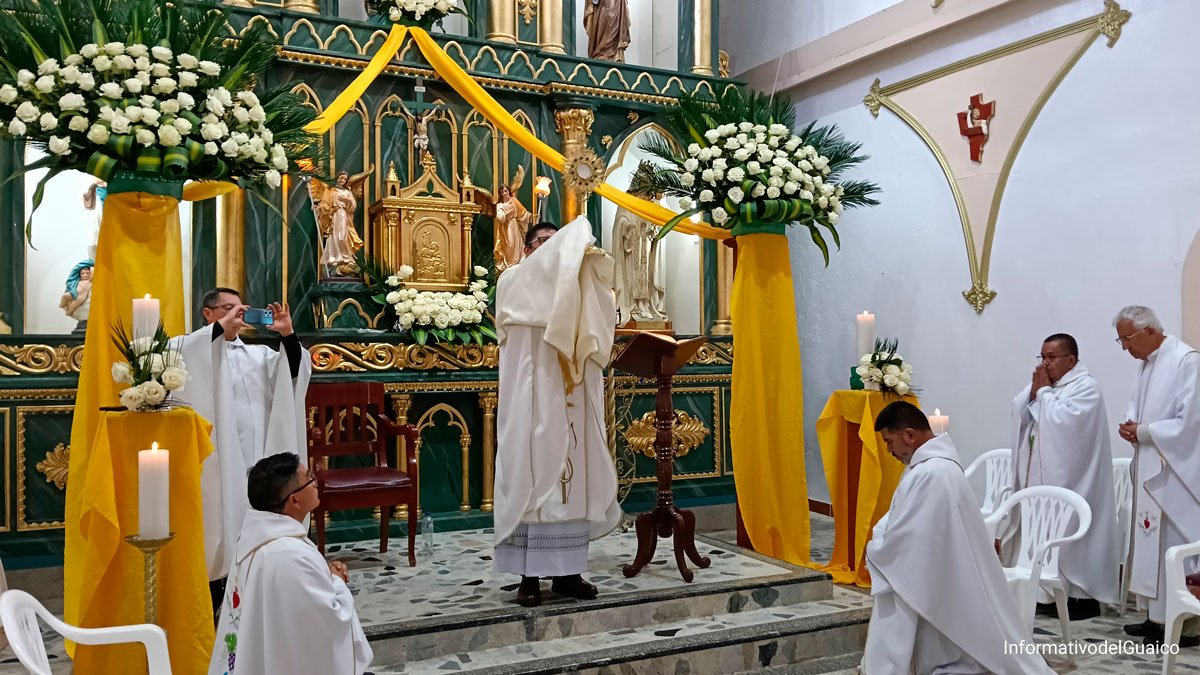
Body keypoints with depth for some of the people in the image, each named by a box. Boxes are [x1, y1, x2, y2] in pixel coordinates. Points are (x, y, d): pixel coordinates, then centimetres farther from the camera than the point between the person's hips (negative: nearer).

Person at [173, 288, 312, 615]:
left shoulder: (259, 353, 16)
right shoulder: (193, 348, 4)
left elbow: (295, 372, 3)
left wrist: (287, 335, -12)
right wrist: (222, 326, -21)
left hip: (256, 457, 4)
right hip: (216, 459, -4)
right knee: (219, 526, 0)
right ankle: (211, 605, 11)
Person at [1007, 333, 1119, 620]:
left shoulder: (1085, 387, -9)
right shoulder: (1044, 383, 14)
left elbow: (1062, 422, -22)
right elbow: (1018, 414, 7)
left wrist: (1044, 391, -11)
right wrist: (1035, 389, -5)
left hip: (1069, 478, -8)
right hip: (1040, 475, 8)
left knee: (1071, 532, -3)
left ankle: (1084, 596, 6)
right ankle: (1050, 593, 17)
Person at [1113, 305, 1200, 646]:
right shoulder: (1147, 362, 10)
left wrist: (1142, 432, -13)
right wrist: (1130, 426, -2)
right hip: (1150, 469, 8)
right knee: (1153, 543, 13)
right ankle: (1158, 615, 22)